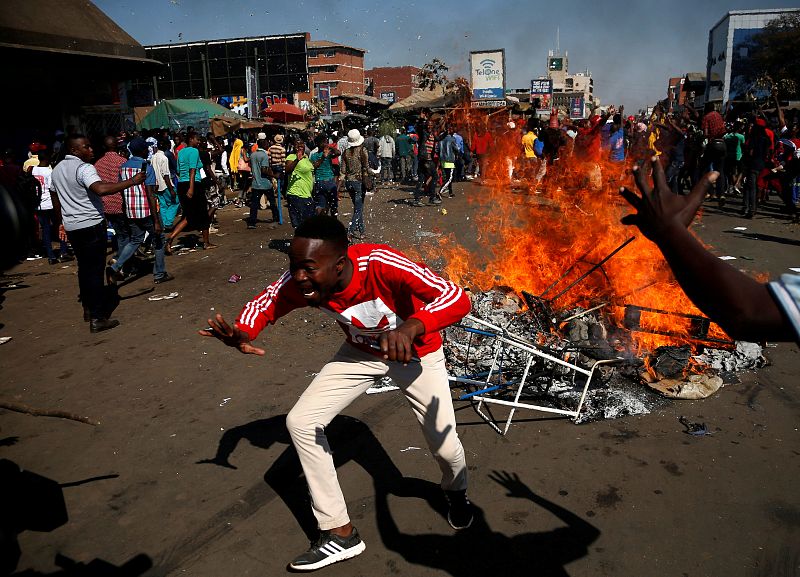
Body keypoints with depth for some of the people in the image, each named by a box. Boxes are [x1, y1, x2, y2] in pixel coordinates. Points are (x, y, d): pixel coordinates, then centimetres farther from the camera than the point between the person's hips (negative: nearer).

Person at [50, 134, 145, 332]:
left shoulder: (57, 169, 13)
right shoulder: (84, 168, -16)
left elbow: (56, 199, 22)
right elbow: (101, 189, -35)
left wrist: (62, 221, 32)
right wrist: (131, 181, -35)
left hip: (71, 226, 9)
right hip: (90, 225, -9)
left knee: (84, 267, 20)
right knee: (95, 270, -6)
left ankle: (88, 308, 30)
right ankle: (97, 318, -5)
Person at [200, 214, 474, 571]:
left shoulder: (381, 264, -40)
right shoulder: (298, 282, -26)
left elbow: (458, 299, -46)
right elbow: (264, 304, -7)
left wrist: (410, 328, -65)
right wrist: (242, 334, -31)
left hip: (414, 351, -4)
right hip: (360, 351, 4)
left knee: (444, 447, -3)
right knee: (301, 421, -7)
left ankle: (456, 491, 40)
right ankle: (340, 534, 8)